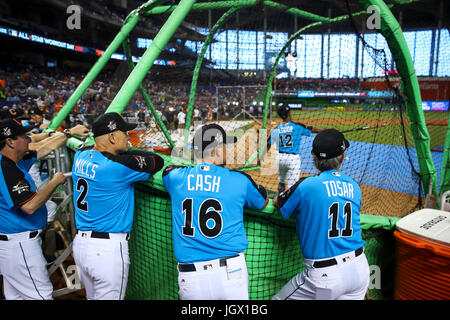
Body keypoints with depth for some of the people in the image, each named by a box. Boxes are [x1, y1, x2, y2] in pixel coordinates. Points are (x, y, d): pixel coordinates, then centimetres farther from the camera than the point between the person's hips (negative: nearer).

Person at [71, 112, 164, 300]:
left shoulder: (80, 156, 3)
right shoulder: (118, 166, -20)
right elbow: (158, 162, -11)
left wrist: (122, 151, 13)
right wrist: (126, 152, 1)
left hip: (79, 243, 8)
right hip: (108, 249, -8)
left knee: (92, 297, 23)